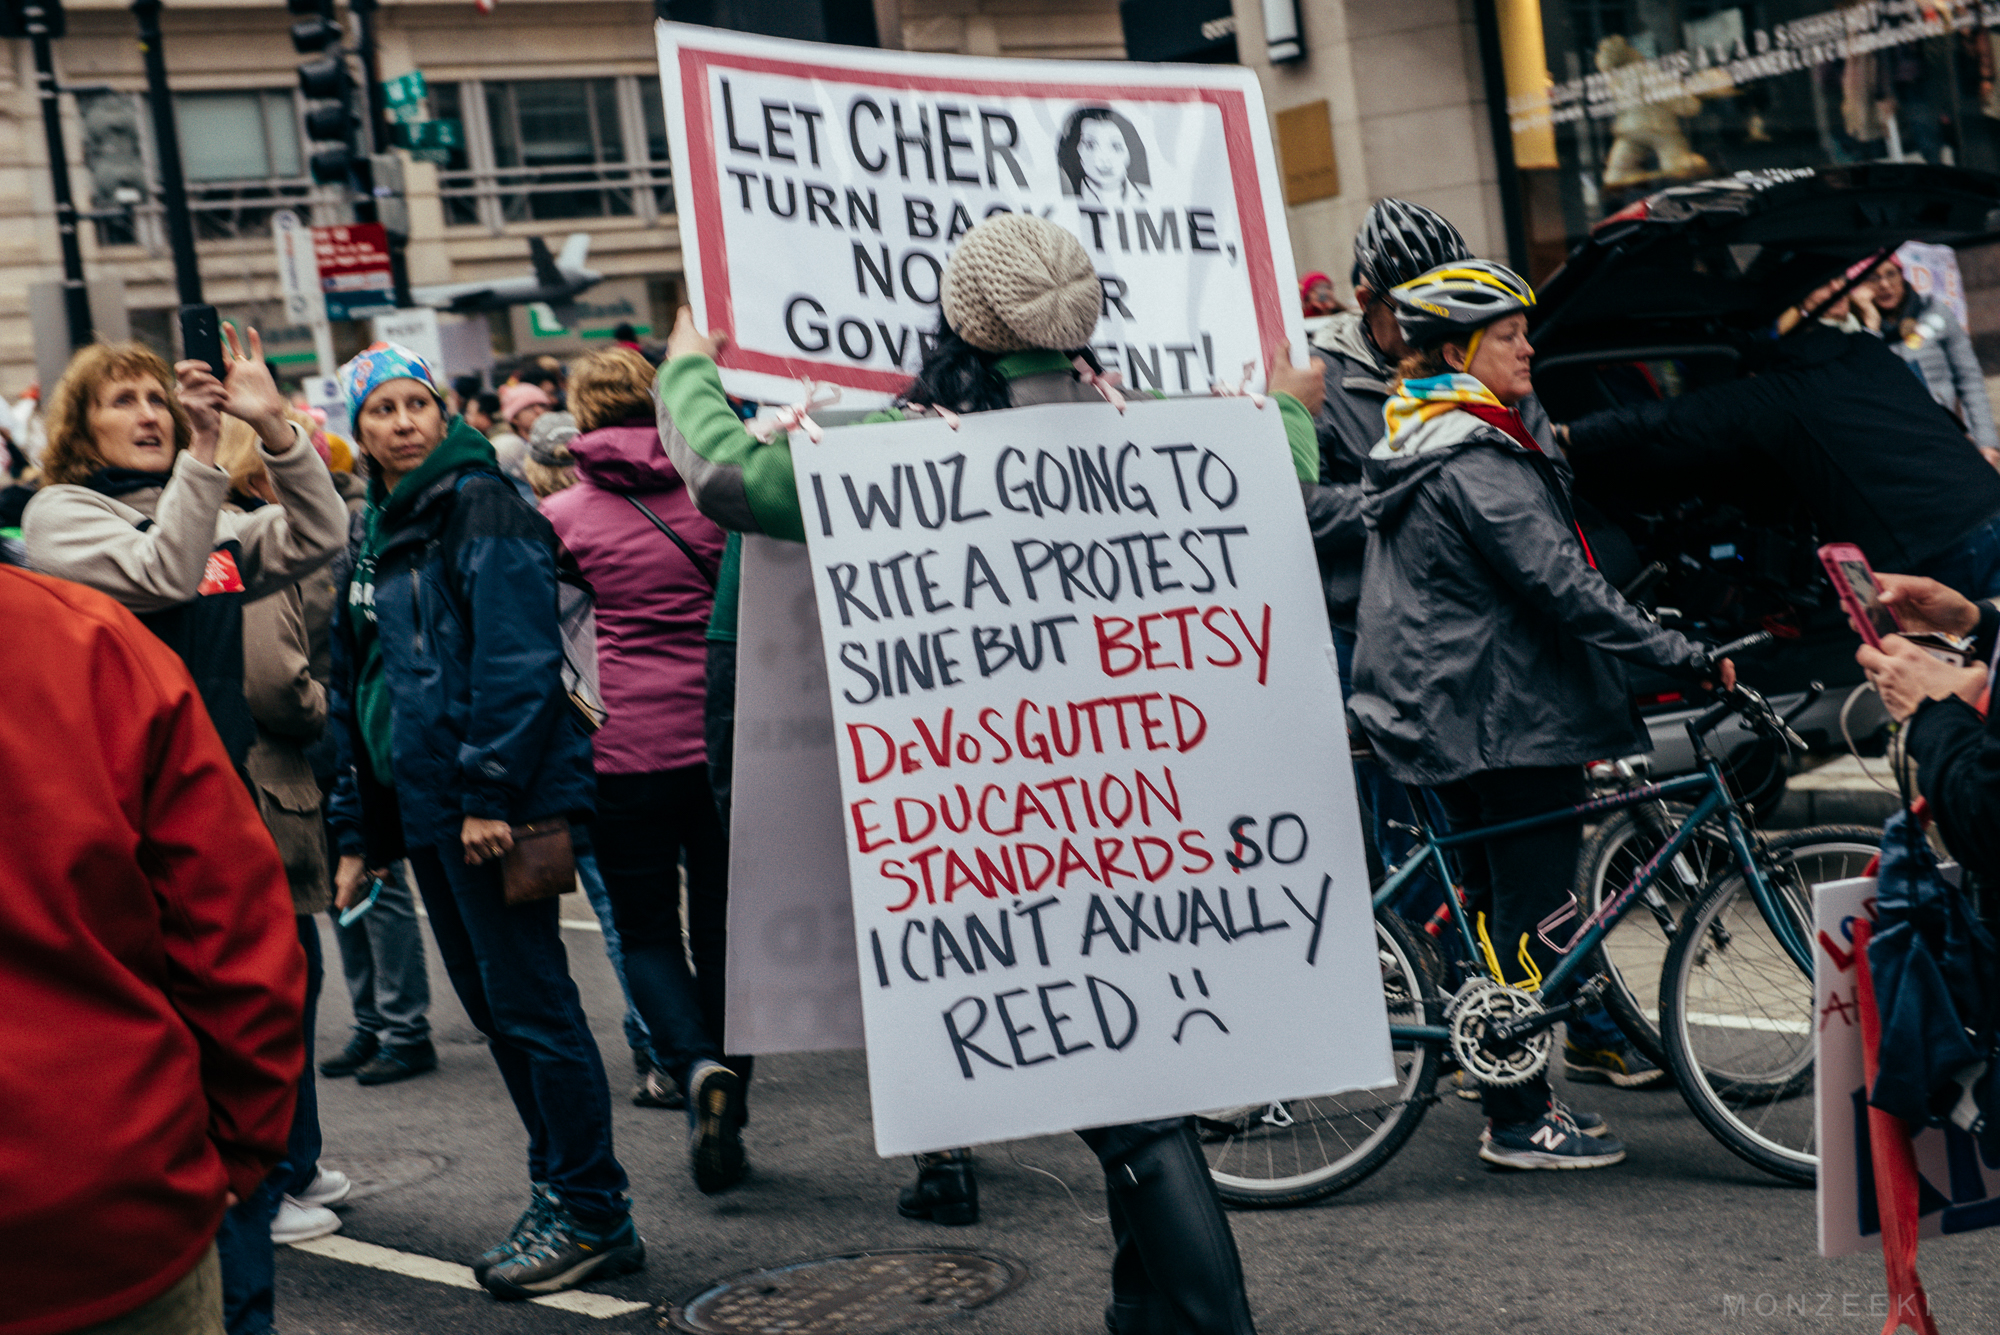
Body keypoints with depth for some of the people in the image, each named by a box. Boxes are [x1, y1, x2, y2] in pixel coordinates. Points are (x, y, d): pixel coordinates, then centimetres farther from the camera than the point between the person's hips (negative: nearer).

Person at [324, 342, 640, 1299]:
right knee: (493, 1007, 13)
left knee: (530, 1005, -5)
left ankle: (590, 1217, 4)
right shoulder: (375, 534, 18)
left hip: (494, 806, -9)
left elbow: (516, 659, -18)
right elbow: (352, 688, 21)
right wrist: (358, 829, 18)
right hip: (420, 806, 9)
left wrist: (488, 791, -21)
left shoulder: (481, 506, -8)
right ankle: (562, 1195, 23)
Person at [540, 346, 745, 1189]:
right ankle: (726, 1114, 16)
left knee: (645, 931, 10)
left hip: (626, 748, -2)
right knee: (723, 926, 12)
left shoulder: (559, 517, -2)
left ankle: (697, 1065, -14)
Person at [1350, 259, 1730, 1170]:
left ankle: (1512, 1089, 24)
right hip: (1506, 715, -10)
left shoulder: (1418, 444, 15)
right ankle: (1520, 1123, 3)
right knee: (1533, 914, -3)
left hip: (1448, 709, 10)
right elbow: (1560, 585, -25)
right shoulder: (1475, 458, -19)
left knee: (1501, 904, 16)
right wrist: (1680, 655, -23)